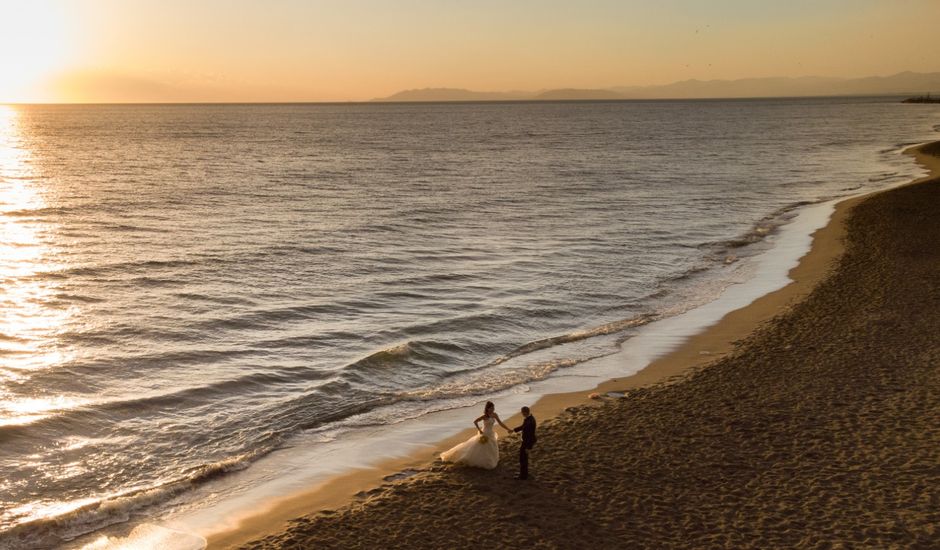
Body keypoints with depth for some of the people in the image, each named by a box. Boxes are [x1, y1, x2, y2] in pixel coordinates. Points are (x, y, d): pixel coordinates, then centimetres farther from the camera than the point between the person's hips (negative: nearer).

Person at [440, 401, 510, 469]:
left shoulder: (495, 415, -3)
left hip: (491, 434, 7)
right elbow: (475, 422, -24)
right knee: (476, 449, -1)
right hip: (485, 434, -7)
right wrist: (479, 430, -23)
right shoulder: (485, 416, -23)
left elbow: (500, 423, 6)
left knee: (491, 450, 14)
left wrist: (508, 429, 2)